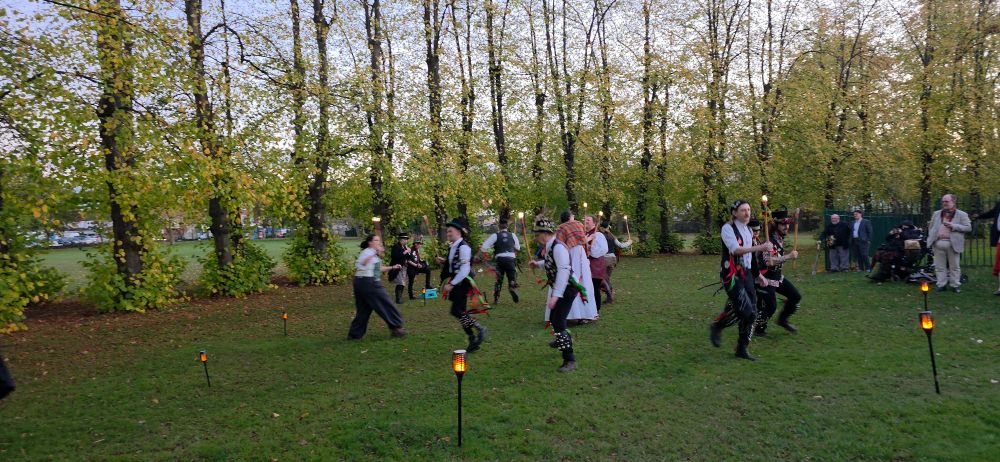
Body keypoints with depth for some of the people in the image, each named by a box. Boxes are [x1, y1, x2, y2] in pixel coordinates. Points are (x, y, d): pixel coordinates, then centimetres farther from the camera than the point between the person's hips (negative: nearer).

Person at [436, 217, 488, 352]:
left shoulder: (463, 247, -17)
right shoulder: (452, 247, 12)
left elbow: (465, 270, -22)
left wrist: (451, 284, -22)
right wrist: (444, 262, 7)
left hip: (463, 283, -10)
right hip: (456, 284, 10)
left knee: (457, 311, -14)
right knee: (460, 312, 11)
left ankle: (480, 329, -2)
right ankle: (473, 340, 19)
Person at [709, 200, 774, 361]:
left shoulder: (748, 230, 15)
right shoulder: (728, 228, -10)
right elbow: (735, 249, -24)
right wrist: (759, 247, -32)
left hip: (746, 273, 8)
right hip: (731, 274, -8)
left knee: (752, 312, 4)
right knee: (744, 309, -17)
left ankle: (742, 348, 16)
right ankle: (716, 327, 8)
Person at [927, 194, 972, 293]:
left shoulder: (962, 215, 3)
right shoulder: (936, 214, 17)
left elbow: (968, 227, -5)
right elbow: (931, 228, 18)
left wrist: (953, 226, -15)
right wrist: (930, 239, 5)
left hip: (953, 244, -3)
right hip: (938, 243, 3)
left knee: (954, 266, 3)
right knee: (940, 266, 5)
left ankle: (955, 285, 12)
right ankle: (941, 285, 11)